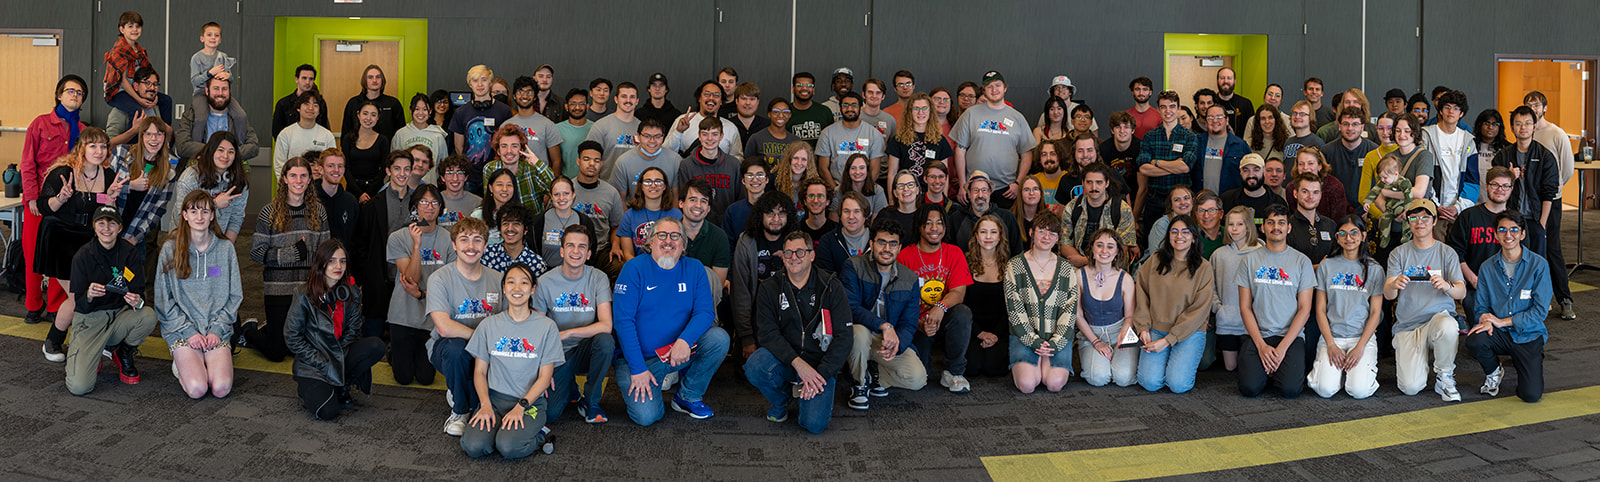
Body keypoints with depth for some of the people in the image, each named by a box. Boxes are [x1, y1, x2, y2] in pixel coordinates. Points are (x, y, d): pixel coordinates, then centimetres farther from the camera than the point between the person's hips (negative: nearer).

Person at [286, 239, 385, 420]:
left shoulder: (351, 291, 0)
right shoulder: (304, 295, -11)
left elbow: (353, 331, 2)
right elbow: (292, 337, -9)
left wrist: (339, 360, -13)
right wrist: (324, 364, -15)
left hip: (341, 357, 4)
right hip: (312, 364, -4)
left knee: (376, 346, -25)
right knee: (328, 412, -26)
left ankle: (342, 386, -4)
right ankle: (308, 388, 9)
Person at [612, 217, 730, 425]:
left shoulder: (694, 269, 2)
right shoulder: (635, 269, -8)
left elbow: (705, 311, -6)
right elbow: (623, 320, -13)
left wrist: (685, 340, -28)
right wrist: (638, 368, -19)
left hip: (679, 351, 3)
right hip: (639, 356, -3)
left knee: (719, 338, -22)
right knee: (645, 416, -23)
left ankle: (688, 396, -1)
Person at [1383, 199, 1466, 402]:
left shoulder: (1447, 253, 7)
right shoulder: (1399, 254, 7)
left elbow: (1462, 292, -4)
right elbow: (1387, 295, -4)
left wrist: (1447, 286, -29)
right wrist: (1395, 285, -29)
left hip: (1439, 315, 0)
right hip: (1407, 324, 0)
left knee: (1448, 327, -40)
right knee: (1411, 387, -17)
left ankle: (1444, 377, -11)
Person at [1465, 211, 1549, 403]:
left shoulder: (1539, 265, -7)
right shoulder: (1488, 267, 2)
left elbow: (1541, 310, -10)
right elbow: (1481, 306, 5)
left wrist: (1502, 321, -17)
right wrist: (1485, 319, -20)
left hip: (1528, 335, -2)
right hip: (1499, 335, 2)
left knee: (1531, 395, -17)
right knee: (1474, 341, -34)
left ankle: (1522, 361, 20)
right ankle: (1493, 372, 3)